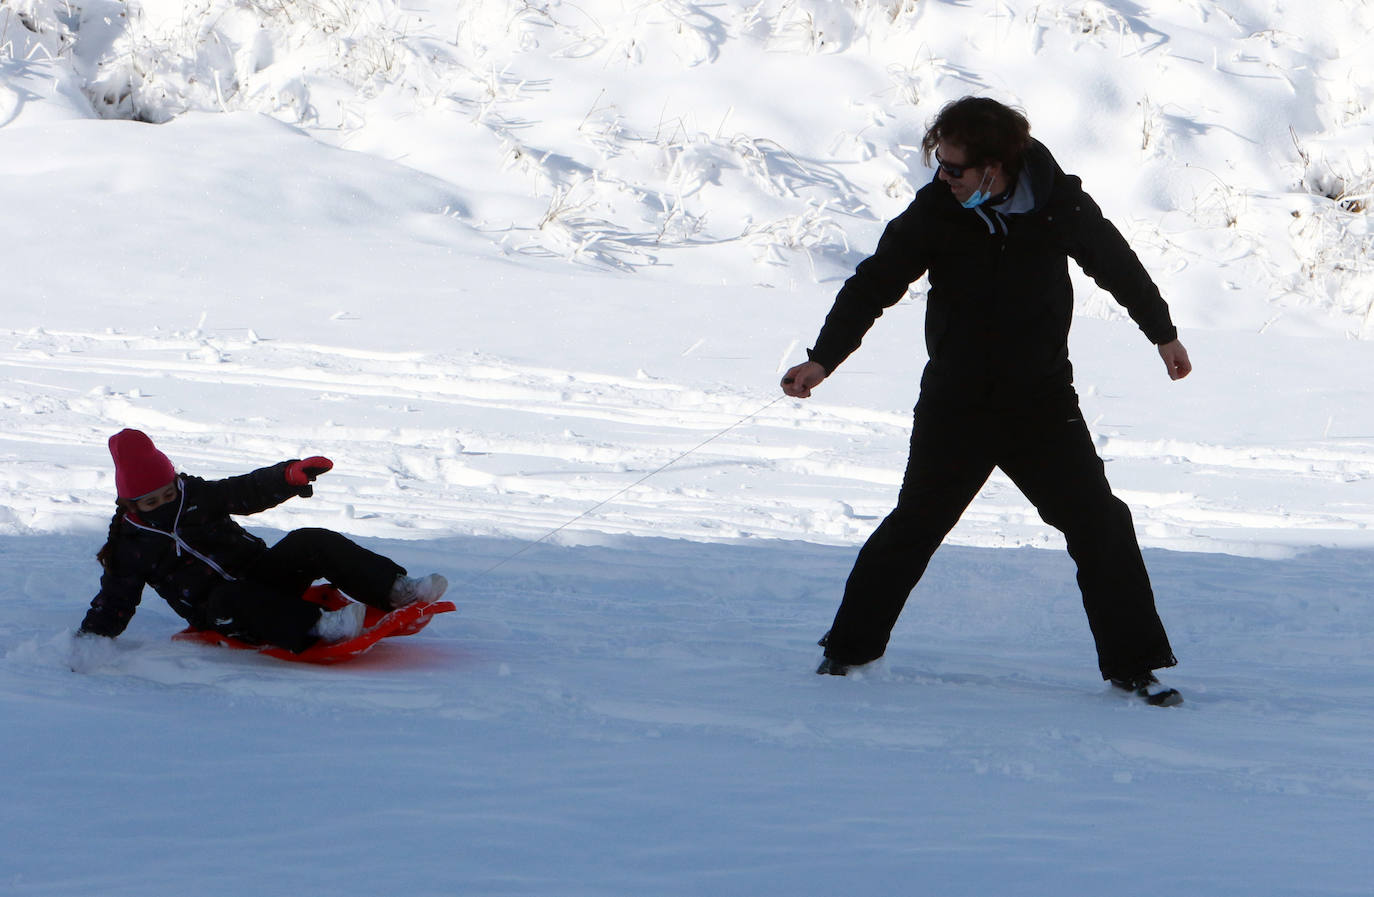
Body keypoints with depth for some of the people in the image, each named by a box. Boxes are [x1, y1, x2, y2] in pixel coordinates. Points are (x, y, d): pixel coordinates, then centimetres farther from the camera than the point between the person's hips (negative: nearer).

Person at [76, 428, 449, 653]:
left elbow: (249, 491, 4)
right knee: (229, 599, -40)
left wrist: (289, 476, -14)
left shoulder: (197, 495, 6)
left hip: (261, 574, 4)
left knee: (311, 543, -20)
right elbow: (113, 602, 1)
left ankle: (397, 588, -26)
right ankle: (316, 625, -53)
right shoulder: (130, 547, -1)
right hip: (221, 613, -4)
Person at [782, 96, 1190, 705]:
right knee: (914, 525, 6)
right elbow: (874, 284, -6)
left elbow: (1118, 265, 8)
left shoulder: (1058, 204, -9)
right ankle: (850, 648, 22)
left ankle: (1135, 665, 5)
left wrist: (1163, 334, 20)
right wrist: (823, 358, -16)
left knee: (1100, 526, -5)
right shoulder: (934, 213, -10)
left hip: (1042, 400, 0)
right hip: (956, 402, 0)